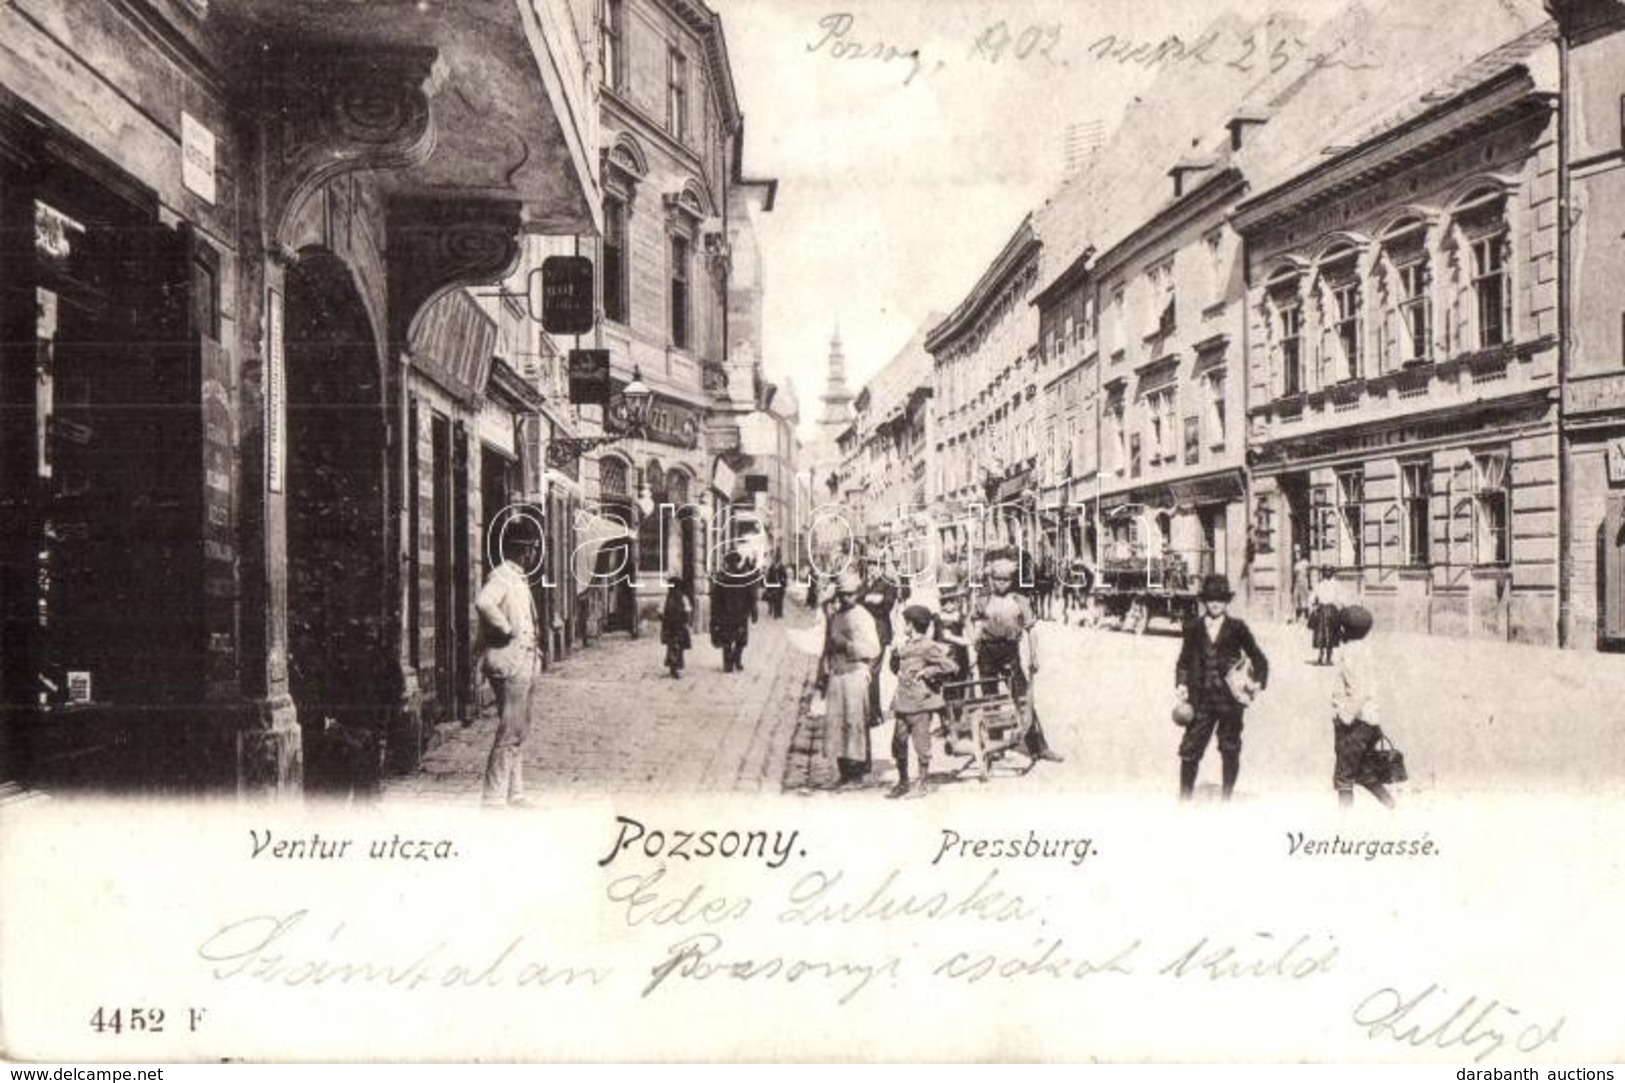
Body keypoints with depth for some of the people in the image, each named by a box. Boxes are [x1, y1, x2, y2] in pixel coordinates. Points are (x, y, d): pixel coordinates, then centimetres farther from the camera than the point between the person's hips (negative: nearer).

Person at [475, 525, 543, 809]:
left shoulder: (519, 579, 17)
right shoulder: (501, 576, -14)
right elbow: (483, 602, -35)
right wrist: (506, 630, -24)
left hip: (524, 662, 10)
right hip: (510, 663, -10)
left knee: (520, 731, 14)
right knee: (510, 732, -9)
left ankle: (515, 797, 21)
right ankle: (494, 799, -4)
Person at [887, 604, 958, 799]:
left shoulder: (927, 646, -11)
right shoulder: (906, 646, 14)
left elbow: (950, 666, -16)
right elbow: (896, 668, 24)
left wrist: (926, 673, -13)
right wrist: (896, 654, 8)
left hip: (920, 702, -8)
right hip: (903, 701, 8)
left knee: (921, 742, 0)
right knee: (898, 742, 10)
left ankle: (923, 783, 12)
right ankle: (903, 782, 21)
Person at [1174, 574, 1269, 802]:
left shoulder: (1237, 627, 2)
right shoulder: (1193, 628, 7)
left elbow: (1258, 659, 7)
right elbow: (1184, 661, 13)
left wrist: (1258, 683, -7)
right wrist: (1181, 684, -1)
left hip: (1229, 698, -1)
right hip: (1201, 699, 1)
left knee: (1230, 749, 8)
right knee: (1189, 749, -3)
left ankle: (1227, 798, 22)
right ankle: (1184, 797, 8)